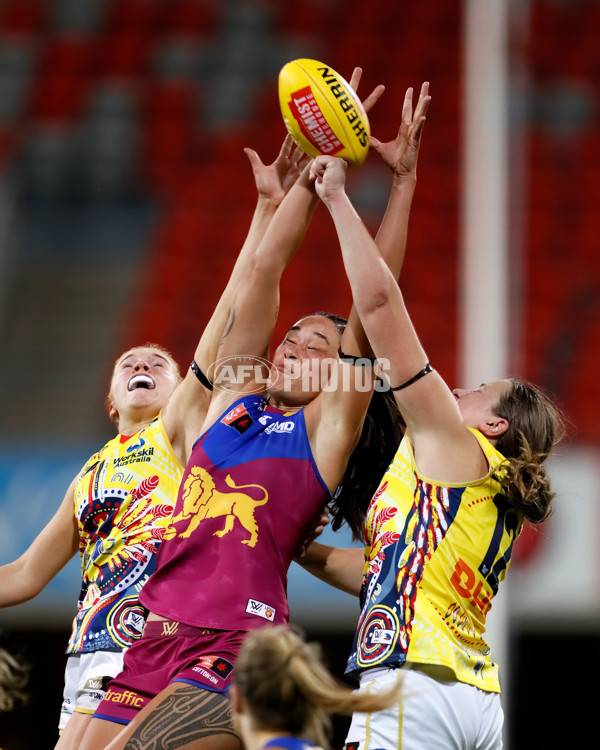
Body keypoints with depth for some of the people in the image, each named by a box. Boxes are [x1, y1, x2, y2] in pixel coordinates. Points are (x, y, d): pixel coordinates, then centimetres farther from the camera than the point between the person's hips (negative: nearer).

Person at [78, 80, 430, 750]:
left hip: (234, 656, -6)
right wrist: (313, 169, 15)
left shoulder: (328, 425, 8)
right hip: (156, 643, 6)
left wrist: (402, 182, 3)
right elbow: (265, 269, 17)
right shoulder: (232, 398, 20)